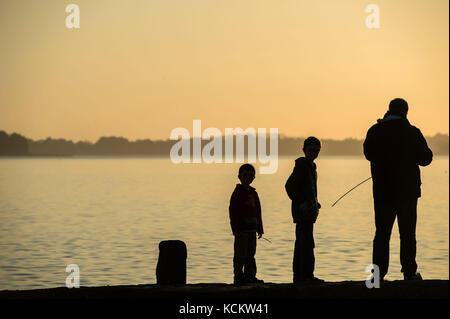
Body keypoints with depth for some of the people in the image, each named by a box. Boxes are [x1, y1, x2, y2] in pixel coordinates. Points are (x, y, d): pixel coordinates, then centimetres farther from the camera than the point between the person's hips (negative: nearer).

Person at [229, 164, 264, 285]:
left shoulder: (253, 193, 14)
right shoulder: (237, 193, -7)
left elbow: (258, 212, 18)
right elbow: (233, 212, -11)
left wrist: (260, 228, 15)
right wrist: (236, 229, -17)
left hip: (252, 228, 7)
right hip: (241, 228, -7)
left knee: (250, 254, 11)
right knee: (240, 254, -4)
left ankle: (250, 276, 16)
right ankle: (238, 276, 1)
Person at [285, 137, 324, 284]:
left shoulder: (311, 166, 18)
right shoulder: (301, 165, -11)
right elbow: (289, 185, -18)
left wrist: (315, 204, 17)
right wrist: (301, 203, -20)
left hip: (308, 211, 10)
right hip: (303, 211, -10)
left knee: (301, 244, 11)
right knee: (307, 243, -11)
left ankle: (298, 276, 15)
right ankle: (307, 275, -10)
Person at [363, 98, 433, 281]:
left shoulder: (375, 131, -1)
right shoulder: (412, 132, -7)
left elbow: (368, 154, 14)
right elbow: (426, 159, 1)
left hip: (382, 191, 2)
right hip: (408, 190, -2)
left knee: (382, 233, 6)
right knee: (407, 233, 5)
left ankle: (378, 273, 1)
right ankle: (409, 273, 5)